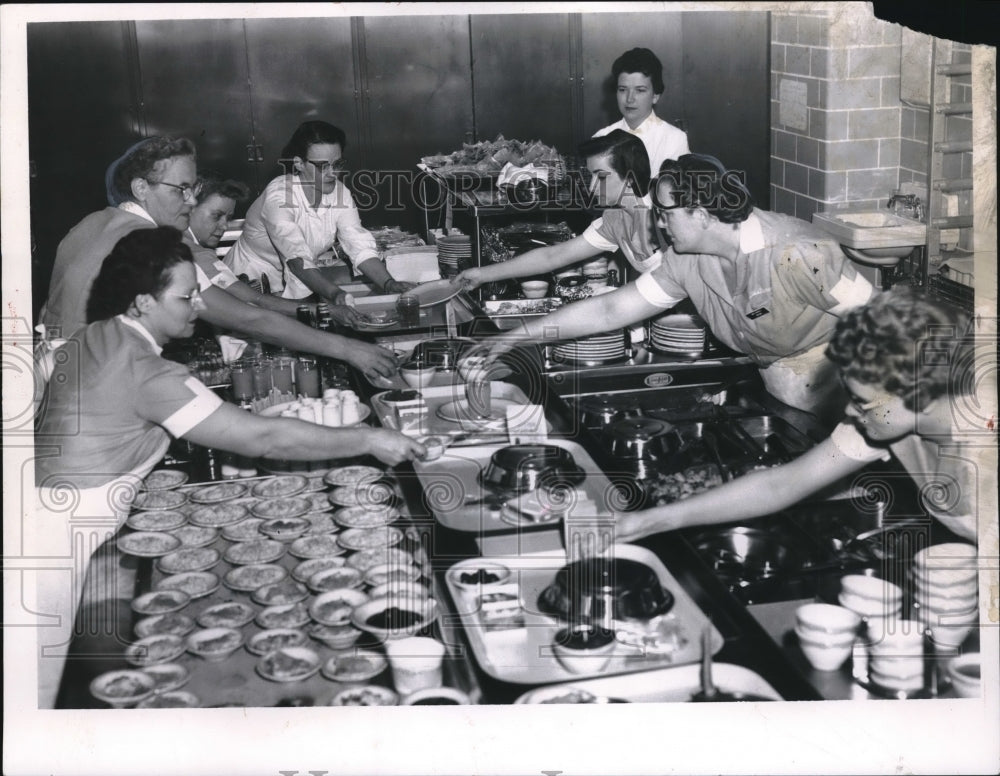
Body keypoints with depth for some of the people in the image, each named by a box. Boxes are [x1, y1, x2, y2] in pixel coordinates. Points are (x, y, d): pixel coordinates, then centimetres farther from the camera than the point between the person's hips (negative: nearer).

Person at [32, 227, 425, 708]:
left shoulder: (95, 338, 7)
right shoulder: (145, 371, -20)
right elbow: (261, 439, -20)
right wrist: (369, 441, -13)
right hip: (59, 537, -9)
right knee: (43, 688, 0)